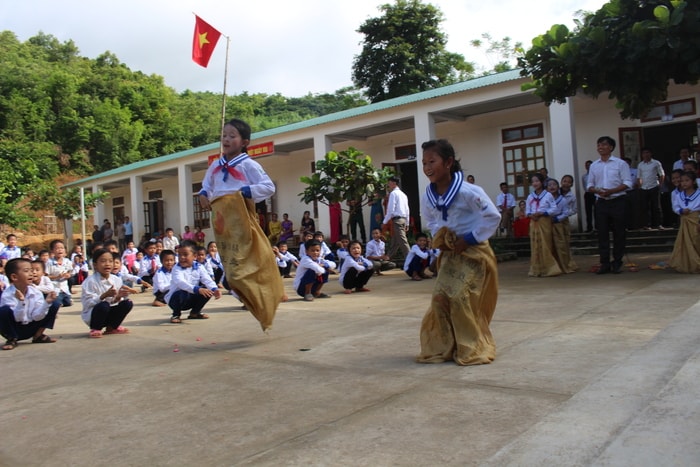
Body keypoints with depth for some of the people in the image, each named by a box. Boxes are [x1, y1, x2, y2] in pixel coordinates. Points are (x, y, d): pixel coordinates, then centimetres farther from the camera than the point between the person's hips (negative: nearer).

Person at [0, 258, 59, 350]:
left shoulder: (36, 292, -9)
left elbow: (37, 317, -14)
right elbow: (18, 318, -23)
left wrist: (47, 302, -29)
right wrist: (21, 302, -38)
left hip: (31, 328, 4)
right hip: (14, 329, -4)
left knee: (55, 304, -9)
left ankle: (38, 336, 5)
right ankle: (12, 339, -6)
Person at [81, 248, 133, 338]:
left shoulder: (117, 280, -2)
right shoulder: (90, 281, -17)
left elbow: (117, 301, 0)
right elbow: (88, 302, -22)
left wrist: (119, 297, -23)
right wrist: (104, 296, -36)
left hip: (109, 313, 6)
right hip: (92, 314, -5)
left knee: (128, 303, -14)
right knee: (104, 305, -36)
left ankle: (112, 327, 8)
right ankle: (95, 329, -7)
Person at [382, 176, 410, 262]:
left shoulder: (393, 193, -7)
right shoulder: (403, 194, 18)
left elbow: (390, 209, -14)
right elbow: (407, 210, 18)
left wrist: (385, 221, -7)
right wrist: (407, 224, 20)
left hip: (397, 219, -9)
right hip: (404, 219, 9)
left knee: (403, 241, -9)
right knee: (394, 241, 14)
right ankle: (389, 258, 20)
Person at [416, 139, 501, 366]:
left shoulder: (468, 191, -22)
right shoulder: (428, 197, -3)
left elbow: (493, 217, -17)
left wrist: (469, 239, -17)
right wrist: (438, 236, -3)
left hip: (473, 252, -6)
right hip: (449, 254, 6)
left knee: (461, 298, -12)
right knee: (439, 298, -1)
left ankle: (473, 349, 8)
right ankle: (442, 348, 15)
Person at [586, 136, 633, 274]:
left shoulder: (620, 163, -1)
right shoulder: (594, 166, 10)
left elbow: (627, 183, -6)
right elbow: (589, 185, 11)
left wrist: (611, 191, -18)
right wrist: (596, 190, -11)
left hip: (617, 202, -3)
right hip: (601, 202, 3)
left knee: (618, 233, 2)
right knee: (602, 233, 2)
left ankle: (617, 263, 9)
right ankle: (605, 263, 7)